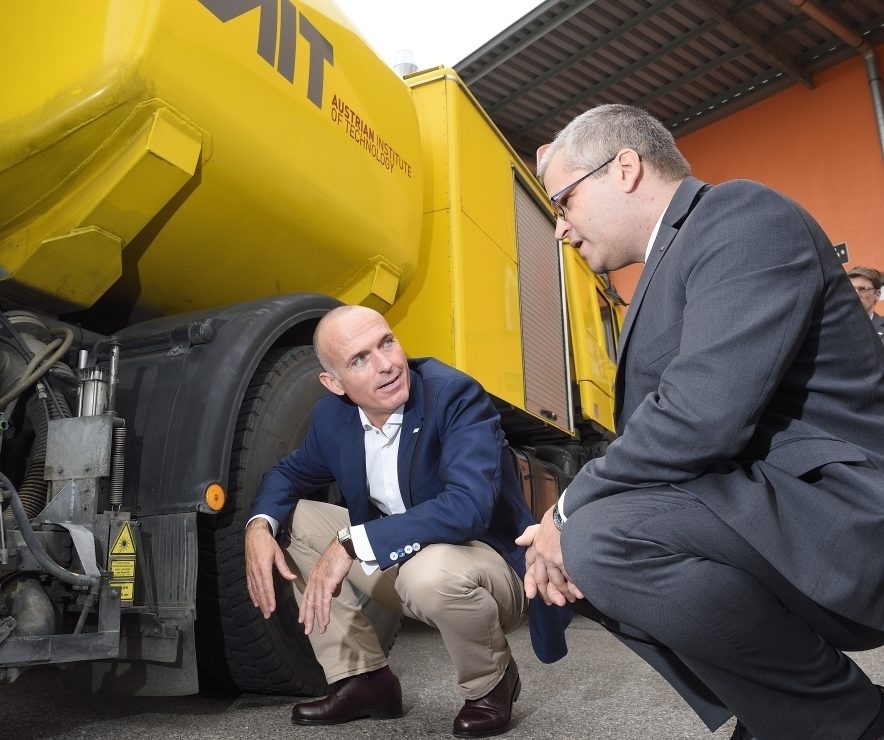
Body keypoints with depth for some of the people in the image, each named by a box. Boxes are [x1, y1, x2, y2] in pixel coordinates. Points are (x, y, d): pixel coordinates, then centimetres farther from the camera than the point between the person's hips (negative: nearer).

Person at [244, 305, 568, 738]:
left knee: (430, 568, -39)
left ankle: (491, 684, -4)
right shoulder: (332, 415, -6)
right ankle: (364, 680, 7)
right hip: (400, 561, 7)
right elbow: (290, 473, 11)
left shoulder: (455, 395, -25)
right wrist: (258, 527, -12)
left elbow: (468, 506, -37)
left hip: (493, 565, -6)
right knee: (295, 519, 0)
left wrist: (351, 543, -36)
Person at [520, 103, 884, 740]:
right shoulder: (667, 264, 17)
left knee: (604, 538, -29)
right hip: (759, 505, 10)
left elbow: (703, 412, -27)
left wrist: (571, 512, -14)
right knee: (578, 550, 13)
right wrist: (569, 526, -4)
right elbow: (654, 433, 12)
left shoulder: (741, 216, -12)